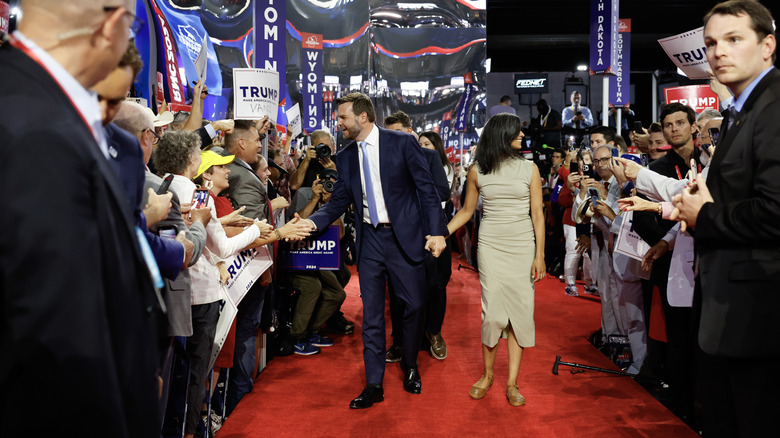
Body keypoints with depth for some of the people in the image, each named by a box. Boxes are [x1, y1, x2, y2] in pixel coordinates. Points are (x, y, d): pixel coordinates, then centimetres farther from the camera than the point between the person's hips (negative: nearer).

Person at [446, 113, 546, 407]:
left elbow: (537, 214, 1)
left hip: (523, 247, 1)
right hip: (491, 246, -1)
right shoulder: (477, 171, 3)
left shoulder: (529, 169, 3)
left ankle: (512, 382, 7)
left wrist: (540, 255, -4)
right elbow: (467, 211, 10)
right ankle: (488, 374, 16)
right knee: (493, 311, -4)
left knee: (520, 311, -1)